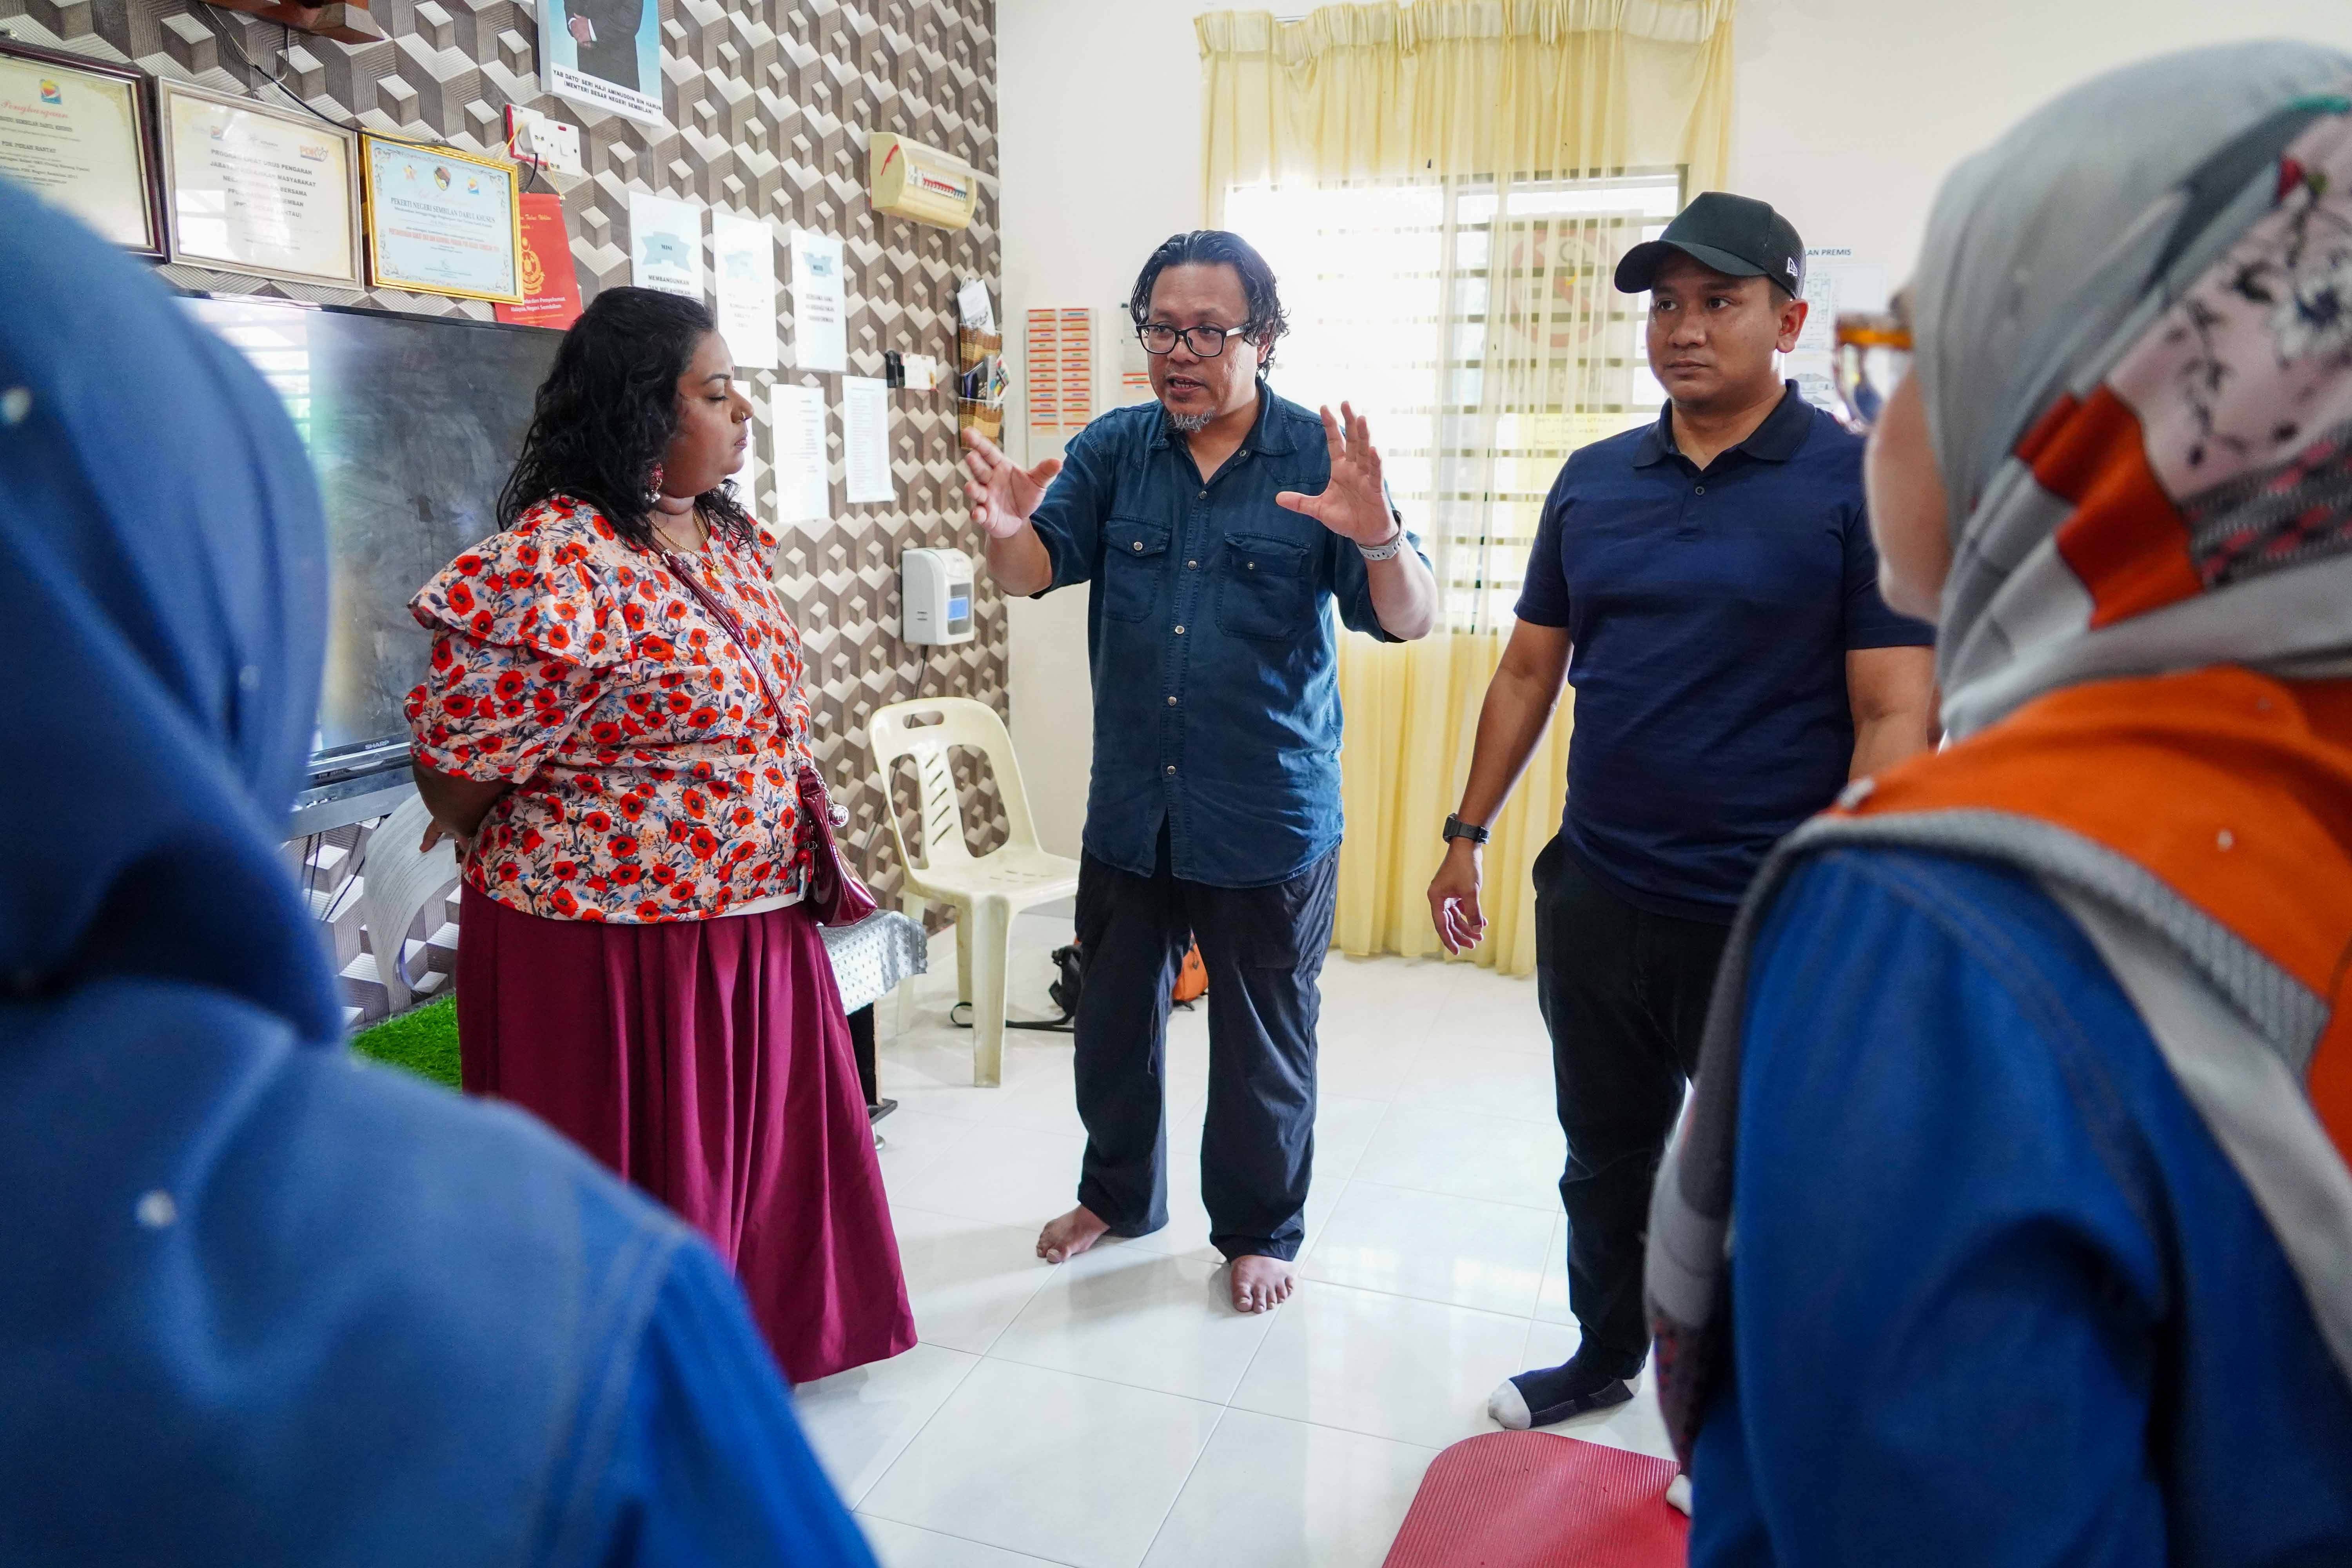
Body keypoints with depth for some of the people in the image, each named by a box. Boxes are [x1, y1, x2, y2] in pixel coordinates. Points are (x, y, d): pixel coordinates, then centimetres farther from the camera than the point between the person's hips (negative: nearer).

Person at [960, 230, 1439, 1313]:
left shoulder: (1322, 458, -8)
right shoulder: (1114, 449, 0)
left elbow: (1409, 621, -15)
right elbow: (1035, 572, -8)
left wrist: (1377, 538, -37)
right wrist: (1004, 528, -32)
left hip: (1270, 819, -3)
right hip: (1130, 810, 3)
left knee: (1263, 1042, 13)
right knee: (1114, 1021, 20)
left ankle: (1258, 1229, 36)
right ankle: (1119, 1193, 44)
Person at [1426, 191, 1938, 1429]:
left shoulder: (1860, 485, -9)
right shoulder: (1593, 481, 6)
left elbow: (1895, 715, -13)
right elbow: (1528, 670, 11)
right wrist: (1467, 835, 10)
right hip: (1595, 898, 5)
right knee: (1605, 1159, 21)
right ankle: (1605, 1359, 44)